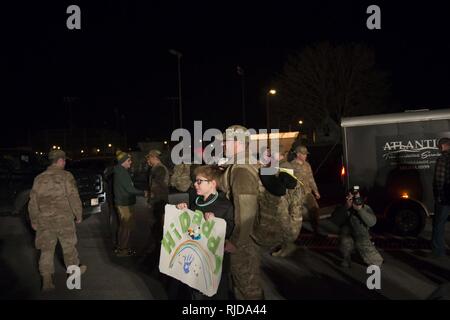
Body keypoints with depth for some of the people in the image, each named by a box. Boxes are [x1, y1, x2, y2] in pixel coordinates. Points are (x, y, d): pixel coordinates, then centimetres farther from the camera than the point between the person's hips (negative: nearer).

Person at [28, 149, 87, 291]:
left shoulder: (39, 178, 4)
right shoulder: (66, 176, -10)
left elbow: (33, 201, 8)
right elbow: (74, 198, -12)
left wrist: (34, 220, 17)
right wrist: (78, 215, 1)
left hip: (44, 220, 3)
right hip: (64, 218, -3)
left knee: (46, 249, 9)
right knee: (69, 246, 15)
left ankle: (47, 281, 10)